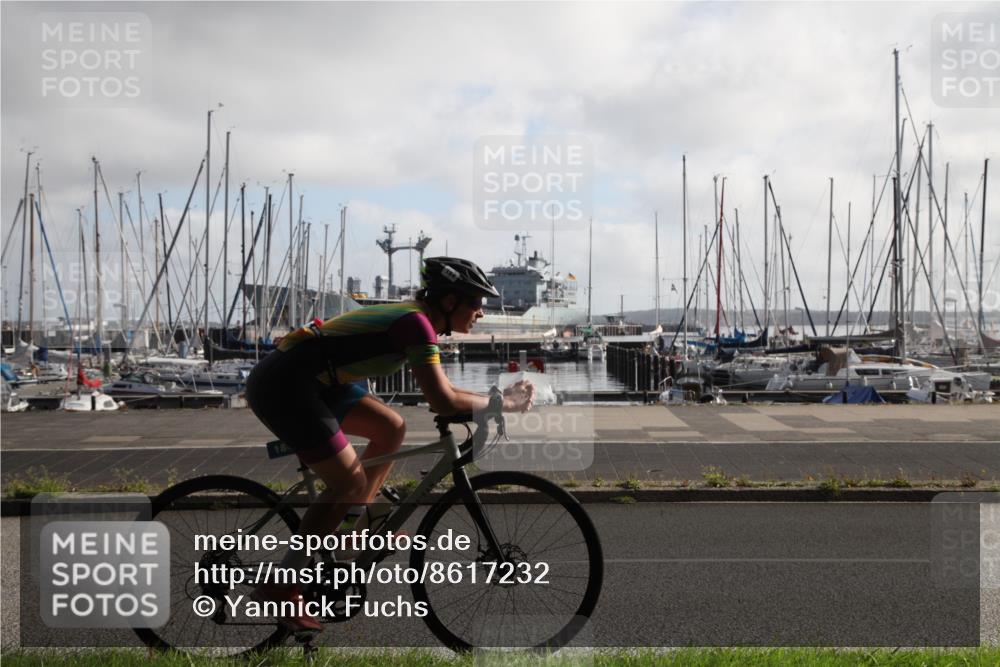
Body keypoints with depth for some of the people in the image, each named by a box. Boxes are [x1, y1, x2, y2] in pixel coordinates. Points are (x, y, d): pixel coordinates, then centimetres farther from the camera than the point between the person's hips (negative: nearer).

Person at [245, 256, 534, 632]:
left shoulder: (414, 321, 12)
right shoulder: (416, 323, -17)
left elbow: (439, 392, 20)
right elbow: (442, 401, -23)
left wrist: (488, 404, 10)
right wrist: (504, 403, -10)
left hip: (309, 382, 10)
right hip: (283, 386, -10)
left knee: (391, 428, 12)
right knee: (350, 484, -7)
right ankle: (280, 588, 1)